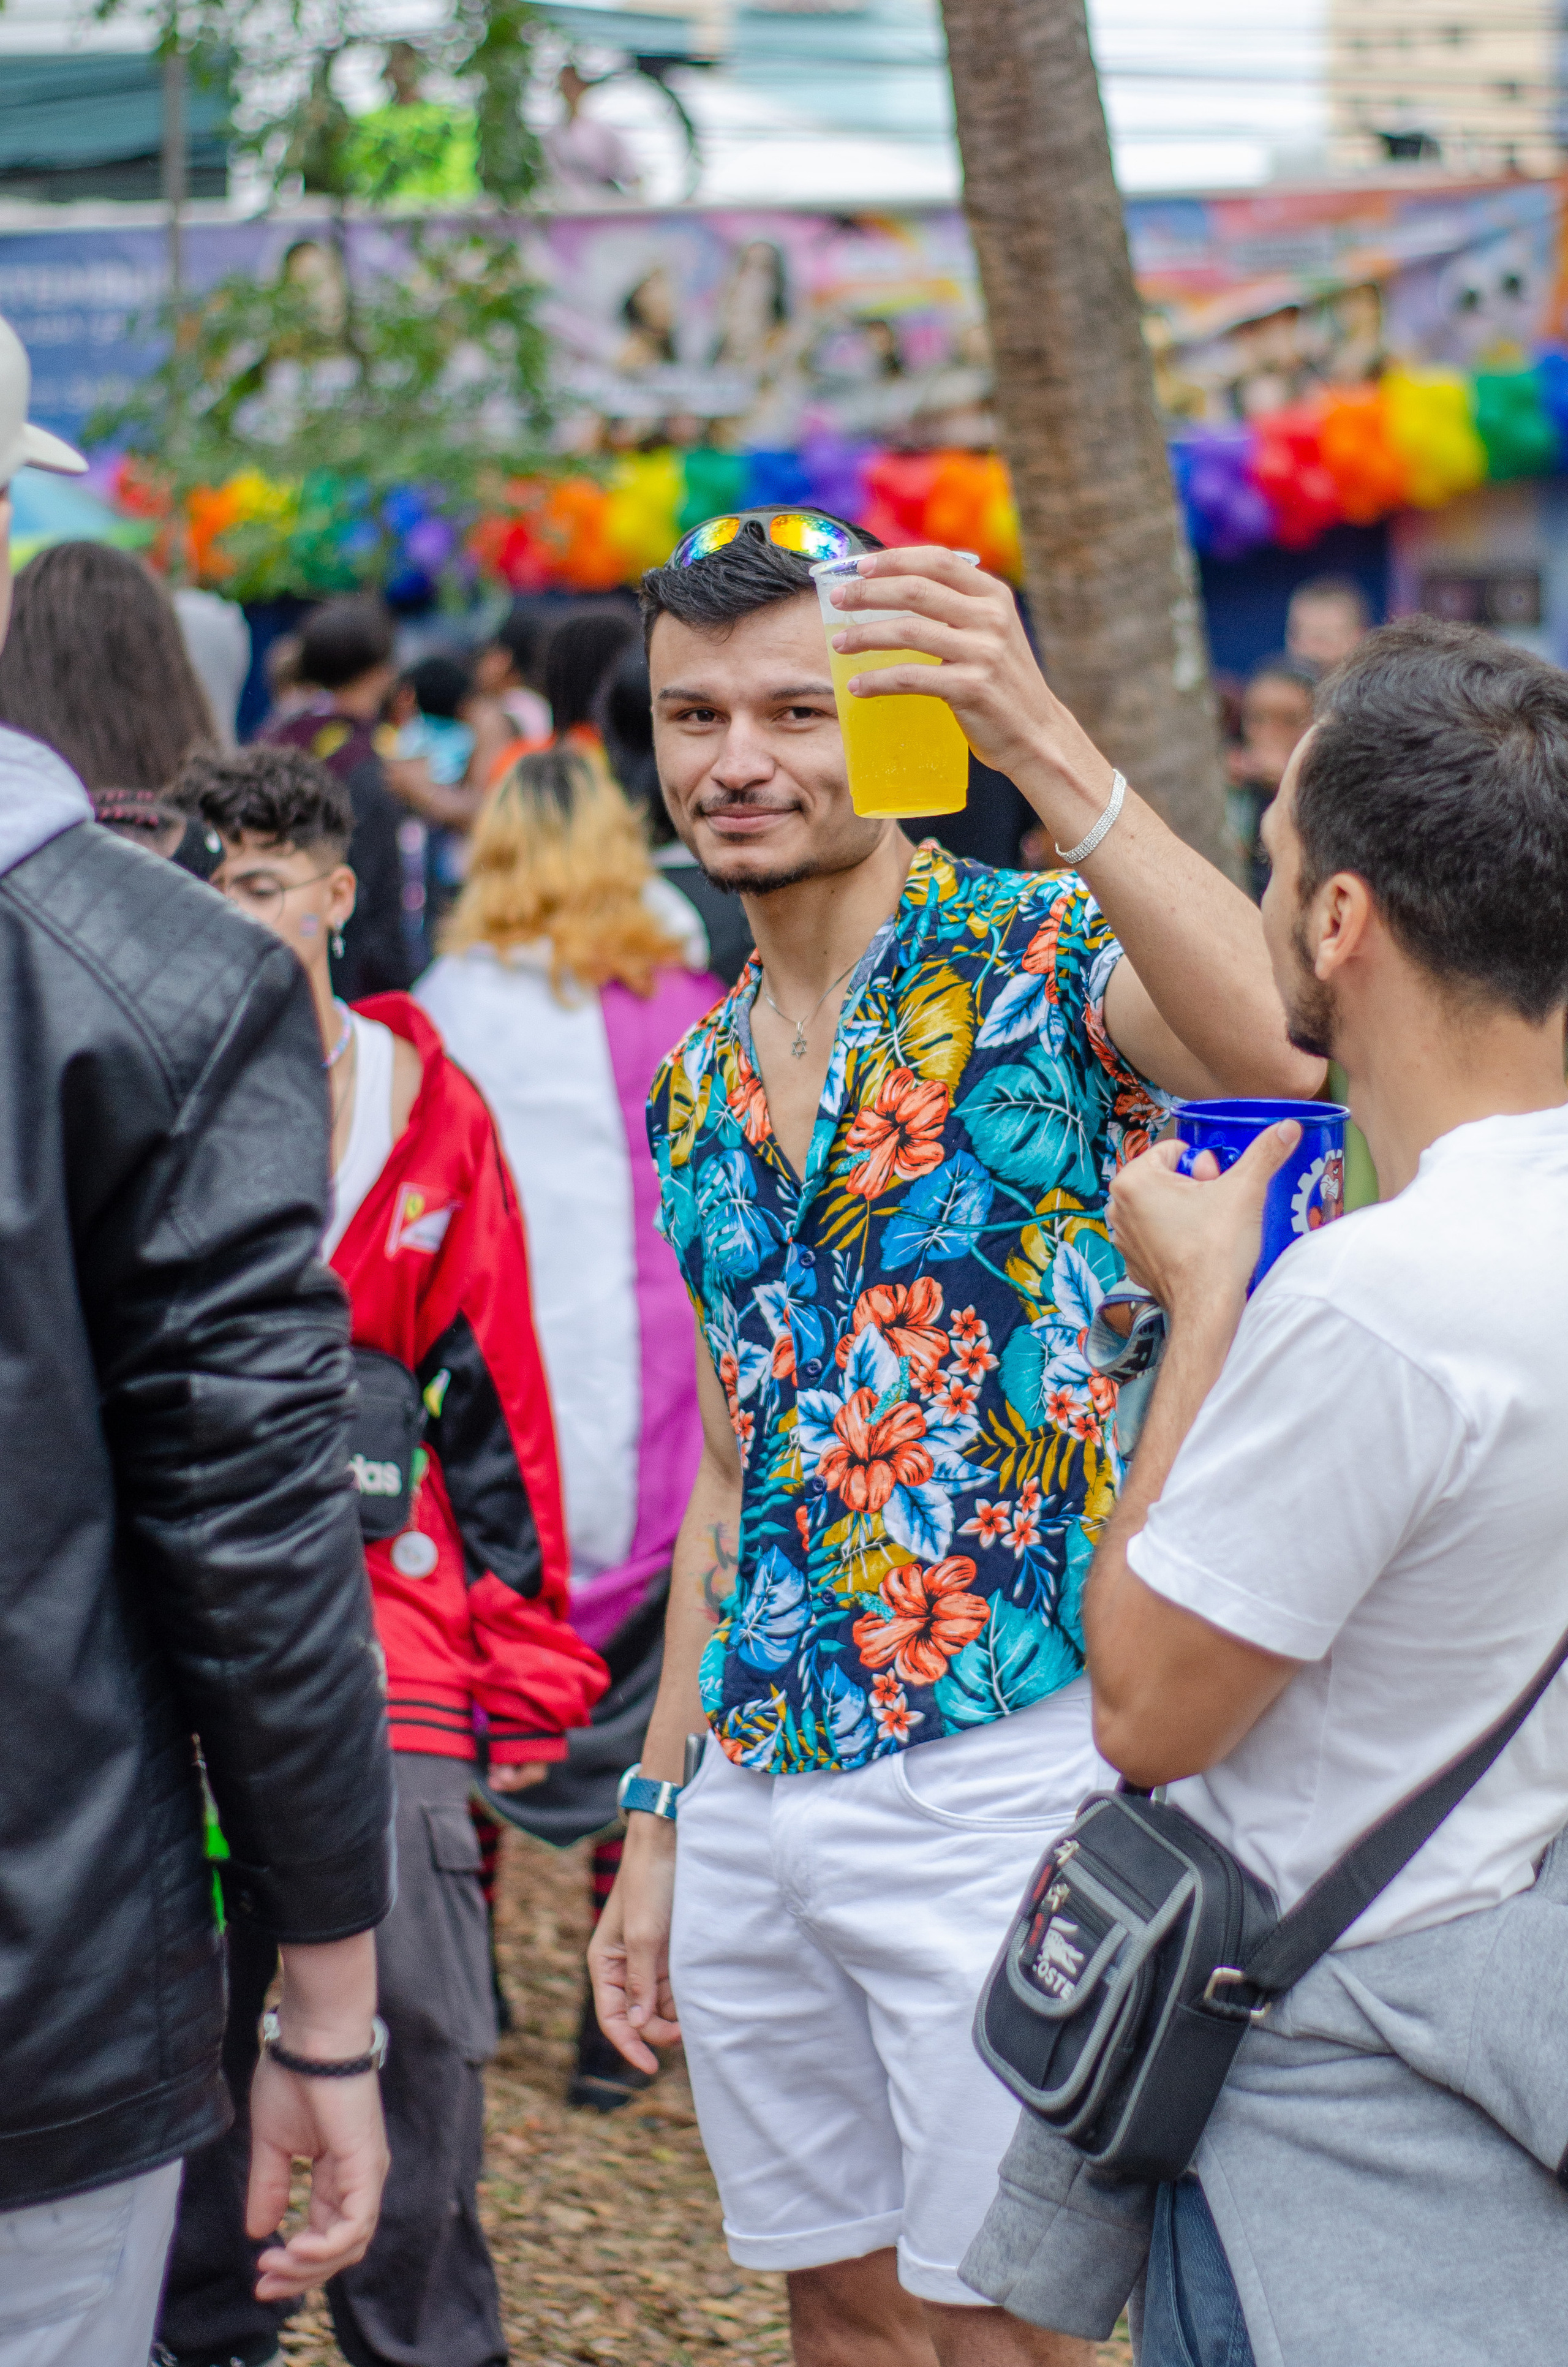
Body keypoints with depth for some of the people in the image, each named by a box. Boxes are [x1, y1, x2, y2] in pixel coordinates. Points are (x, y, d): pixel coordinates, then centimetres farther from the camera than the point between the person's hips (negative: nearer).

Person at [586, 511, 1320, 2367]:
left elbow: (1280, 1044, -33)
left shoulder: (1035, 961, -9)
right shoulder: (698, 1082, 12)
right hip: (751, 1796, 7)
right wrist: (659, 1817, 16)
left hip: (997, 1776, -6)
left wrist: (1043, 744, -39)